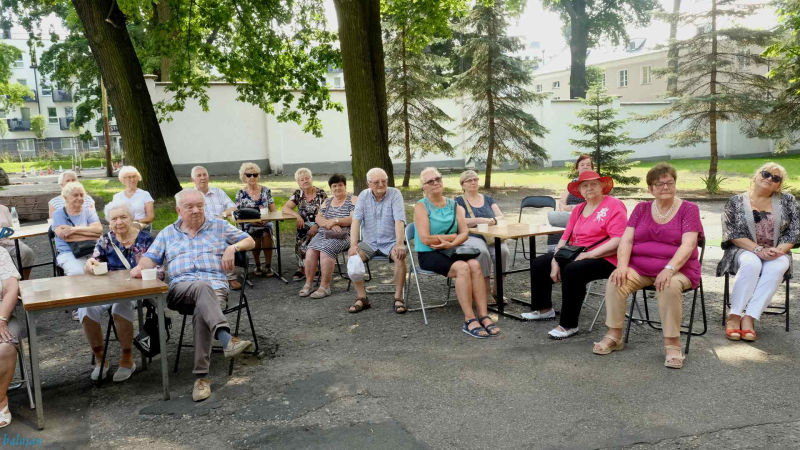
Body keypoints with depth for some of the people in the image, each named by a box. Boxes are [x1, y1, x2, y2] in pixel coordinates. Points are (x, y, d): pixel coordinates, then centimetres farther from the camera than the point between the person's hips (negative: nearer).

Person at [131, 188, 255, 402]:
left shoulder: (220, 227, 22)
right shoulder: (167, 234, 26)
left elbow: (250, 241, 20)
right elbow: (151, 257, 19)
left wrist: (233, 247, 0)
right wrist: (140, 267, -4)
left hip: (216, 286, 0)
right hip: (181, 288, 0)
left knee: (201, 313, -37)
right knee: (202, 287, -39)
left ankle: (201, 376, -37)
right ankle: (226, 338, -60)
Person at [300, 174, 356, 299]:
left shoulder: (352, 200, 6)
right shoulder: (327, 201, 22)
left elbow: (353, 219, -8)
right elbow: (318, 218, 11)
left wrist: (334, 221, -12)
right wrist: (329, 224, -10)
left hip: (342, 236, -5)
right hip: (323, 234, 5)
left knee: (326, 249, -30)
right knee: (311, 250, -22)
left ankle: (325, 287, -25)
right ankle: (308, 284, -16)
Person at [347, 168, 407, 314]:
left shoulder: (395, 194, -6)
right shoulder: (364, 196, 2)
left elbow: (399, 221, -17)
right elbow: (356, 220, -7)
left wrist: (399, 244, -30)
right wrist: (353, 245, -20)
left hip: (391, 241, -2)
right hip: (369, 242, 3)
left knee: (400, 256, -32)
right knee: (352, 256, -22)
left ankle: (398, 297, -18)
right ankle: (362, 298, -12)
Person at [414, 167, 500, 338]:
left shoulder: (453, 205, 13)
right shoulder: (421, 206, -2)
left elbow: (465, 233, 2)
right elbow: (426, 239, -13)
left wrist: (451, 243, -18)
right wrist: (454, 237, -4)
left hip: (452, 251, 5)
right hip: (429, 254, -5)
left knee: (475, 264, -26)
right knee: (462, 268, -30)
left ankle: (483, 316, -26)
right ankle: (470, 320, -28)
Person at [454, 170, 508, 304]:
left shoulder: (488, 199, 21)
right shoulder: (459, 201, 10)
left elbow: (501, 217, 11)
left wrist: (493, 220, -12)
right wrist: (481, 220, -16)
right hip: (471, 237, -3)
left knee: (503, 251, -30)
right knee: (482, 252, -36)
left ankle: (497, 290, -17)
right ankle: (486, 291, -24)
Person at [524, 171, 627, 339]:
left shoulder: (614, 206, -10)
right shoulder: (578, 210, 15)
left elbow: (619, 241, -20)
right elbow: (565, 238, 10)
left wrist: (589, 254, -23)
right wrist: (555, 261, -4)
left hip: (603, 259, -9)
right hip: (575, 255, 9)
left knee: (572, 270, -36)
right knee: (539, 264, 8)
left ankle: (569, 325, -24)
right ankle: (544, 309, 24)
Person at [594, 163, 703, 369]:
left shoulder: (688, 209, 3)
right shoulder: (641, 209, 14)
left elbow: (688, 245, -11)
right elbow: (626, 240, 4)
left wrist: (669, 269, -27)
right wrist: (622, 266, -15)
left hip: (677, 269, -3)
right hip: (639, 268, 3)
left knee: (669, 286, -36)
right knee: (615, 281, -25)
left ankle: (672, 343, -21)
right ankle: (614, 336, -12)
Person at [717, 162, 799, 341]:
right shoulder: (736, 201, 4)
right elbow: (733, 234, -5)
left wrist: (779, 250, -15)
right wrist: (759, 250, -18)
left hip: (777, 253, 2)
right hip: (744, 250, -1)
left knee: (777, 267, -34)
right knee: (751, 263, -36)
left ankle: (749, 318, -36)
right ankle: (734, 316, -32)